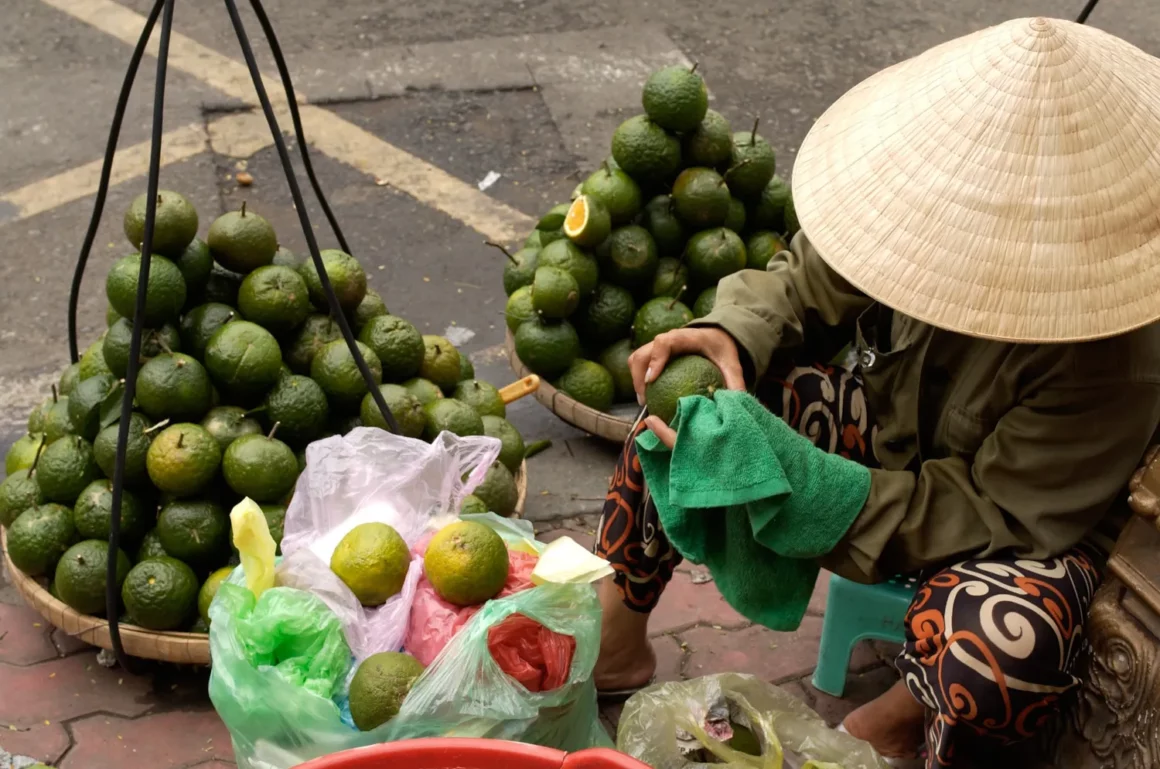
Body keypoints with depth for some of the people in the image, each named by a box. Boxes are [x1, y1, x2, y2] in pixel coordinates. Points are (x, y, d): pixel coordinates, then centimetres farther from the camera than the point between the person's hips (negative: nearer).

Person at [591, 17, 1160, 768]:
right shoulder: (932, 201, -23)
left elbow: (993, 513, -29)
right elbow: (806, 284, -5)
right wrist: (734, 336, -28)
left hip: (1031, 518, -5)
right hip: (886, 424, 6)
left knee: (998, 647, -40)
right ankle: (612, 644, 4)